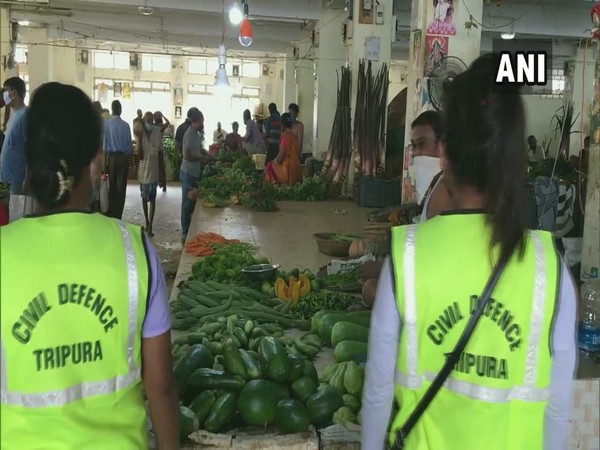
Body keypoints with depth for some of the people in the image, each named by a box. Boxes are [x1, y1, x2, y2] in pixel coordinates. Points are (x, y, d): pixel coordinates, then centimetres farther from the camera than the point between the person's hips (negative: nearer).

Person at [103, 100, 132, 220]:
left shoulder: (106, 124, -8)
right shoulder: (126, 125, -8)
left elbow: (104, 143, -6)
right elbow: (129, 144, -3)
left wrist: (104, 159, 6)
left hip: (111, 156, 1)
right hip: (123, 157, 0)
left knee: (112, 185, 11)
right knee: (121, 185, 6)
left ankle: (111, 213, 16)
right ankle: (118, 215, 9)